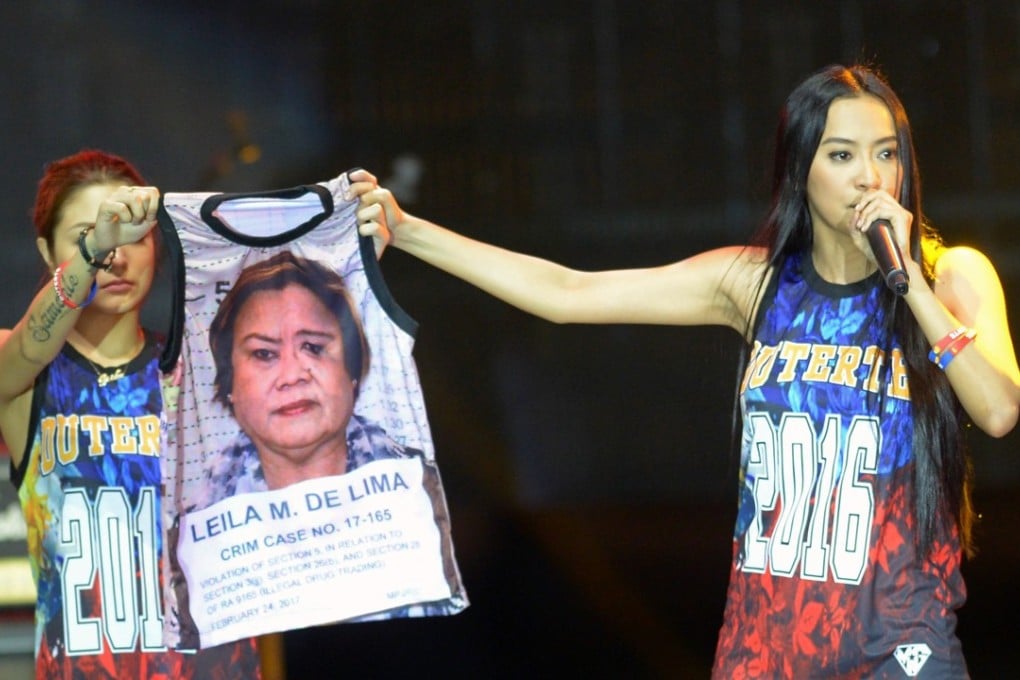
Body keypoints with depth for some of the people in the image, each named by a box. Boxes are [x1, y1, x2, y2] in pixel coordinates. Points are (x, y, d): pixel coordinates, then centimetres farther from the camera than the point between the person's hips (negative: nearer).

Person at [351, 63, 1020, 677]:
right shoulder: (754, 281, 4)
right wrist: (406, 231, 0)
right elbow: (566, 293, 4)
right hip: (766, 626, 3)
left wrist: (906, 277, -18)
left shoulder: (951, 275, -2)